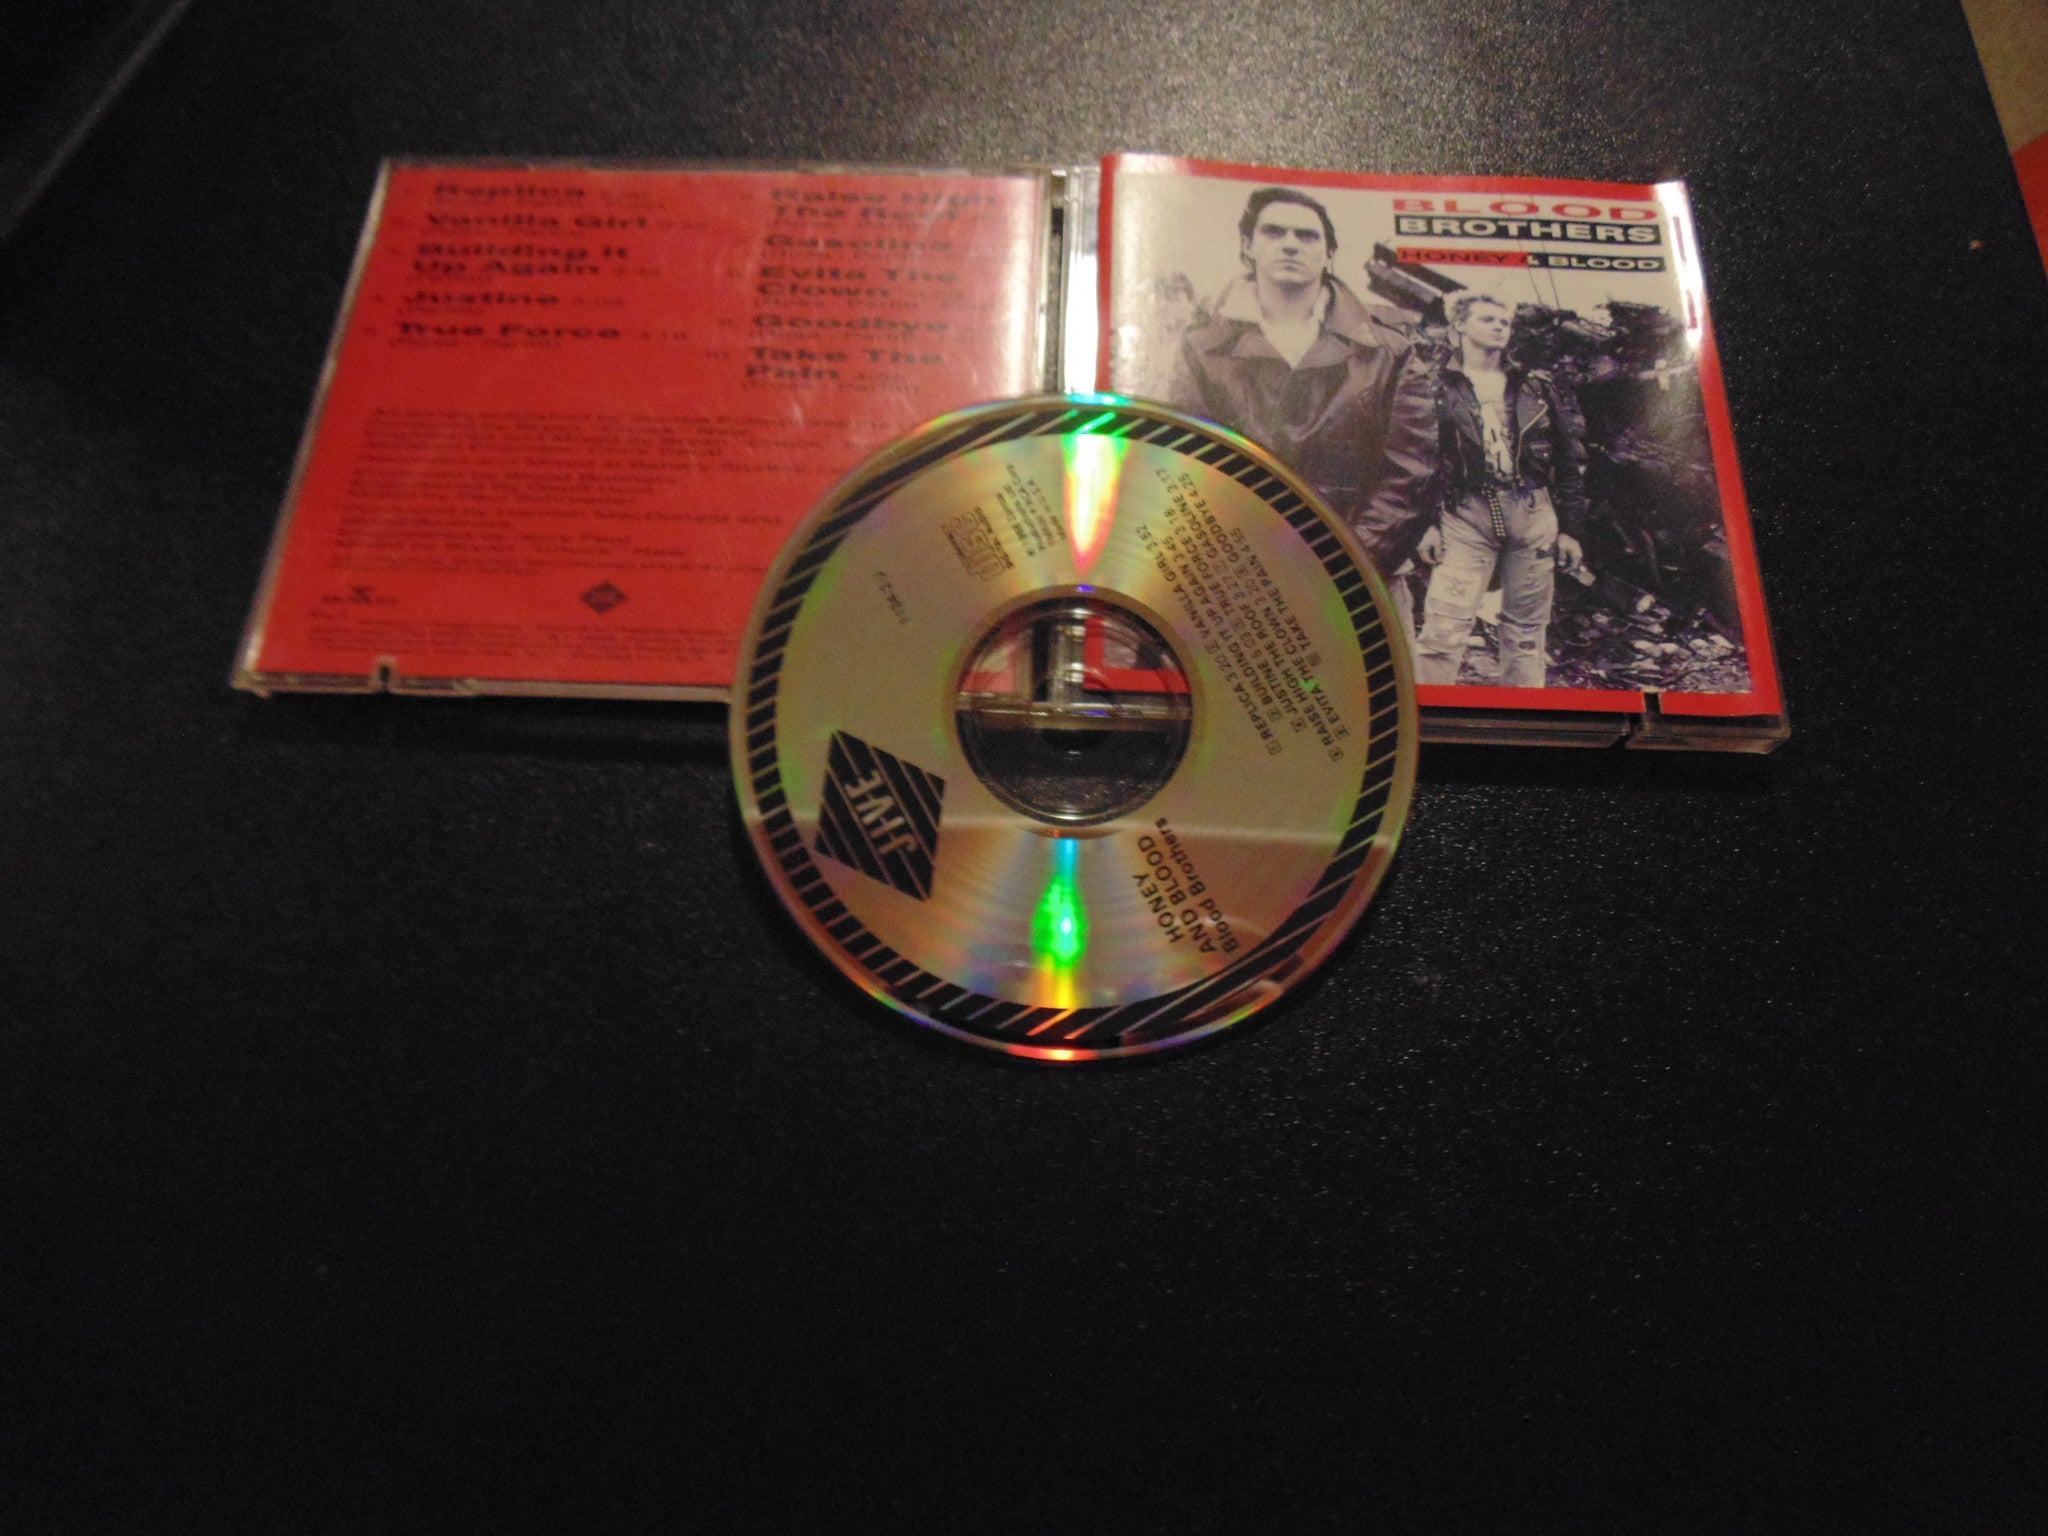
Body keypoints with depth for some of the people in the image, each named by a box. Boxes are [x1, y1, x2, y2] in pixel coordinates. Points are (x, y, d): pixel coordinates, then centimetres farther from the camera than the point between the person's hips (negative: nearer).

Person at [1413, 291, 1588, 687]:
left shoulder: (1536, 388, 14)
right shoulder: (1439, 387, 7)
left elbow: (1570, 459, 14)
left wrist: (1570, 529, 8)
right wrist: (1426, 524, -6)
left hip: (1533, 516, 3)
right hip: (1465, 517, -3)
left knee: (1526, 632, 6)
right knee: (1443, 628, -13)